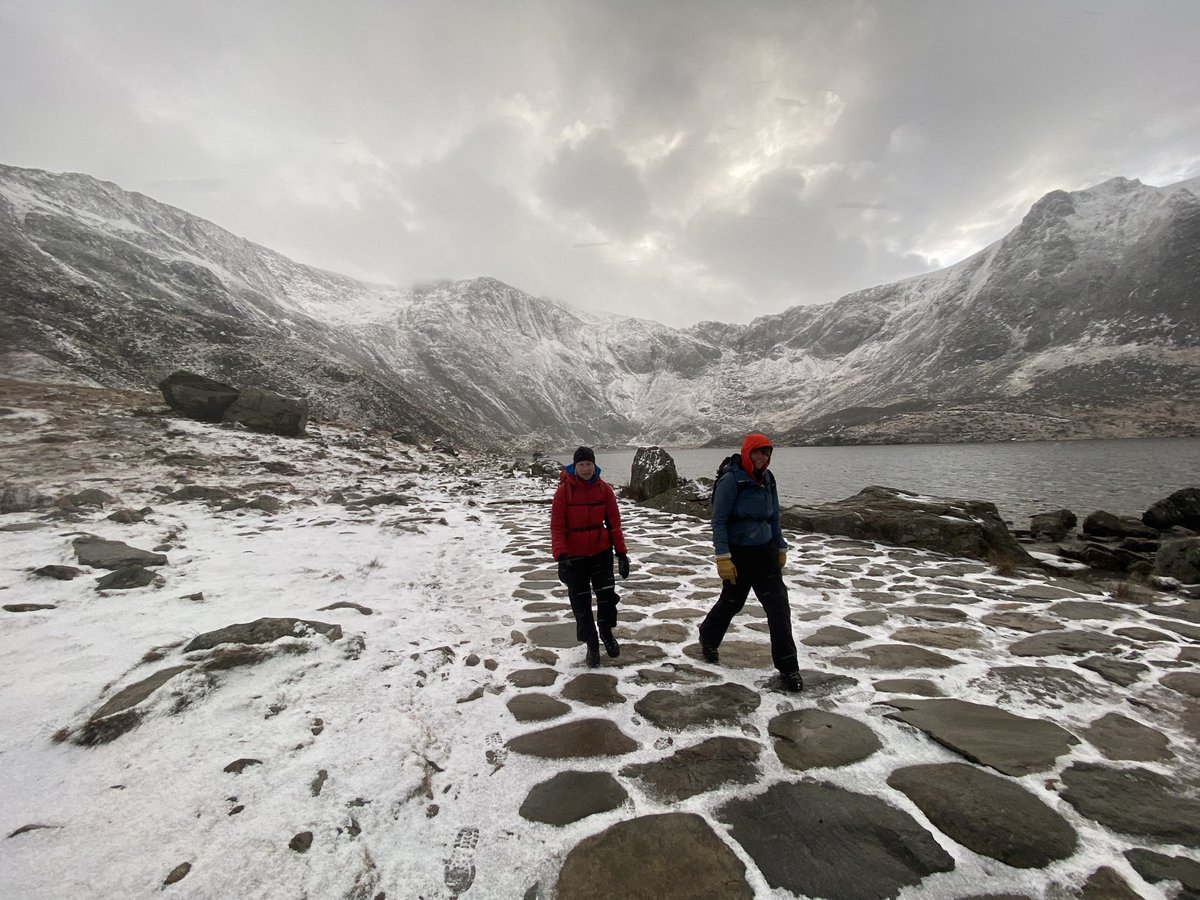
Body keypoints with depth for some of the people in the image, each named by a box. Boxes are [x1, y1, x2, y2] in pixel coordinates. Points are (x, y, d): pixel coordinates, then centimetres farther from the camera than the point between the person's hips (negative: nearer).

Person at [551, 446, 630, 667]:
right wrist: (561, 556, -21)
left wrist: (621, 552, 1)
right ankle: (592, 645, 23)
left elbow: (614, 523, 2)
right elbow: (557, 526, -13)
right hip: (575, 555, -2)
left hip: (601, 551, 2)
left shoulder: (604, 489, -4)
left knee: (607, 594, 3)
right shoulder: (564, 490, -13)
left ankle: (607, 633, 32)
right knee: (581, 601, 5)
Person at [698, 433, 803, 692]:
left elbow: (774, 517, 15)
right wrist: (723, 558, -21)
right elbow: (718, 521, -16)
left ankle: (788, 668, 12)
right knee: (732, 601, 12)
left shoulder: (768, 480, 4)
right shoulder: (730, 480, -16)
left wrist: (781, 548, 17)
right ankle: (708, 640, 41)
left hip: (765, 551, 5)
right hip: (739, 554, -5)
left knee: (779, 606, 0)